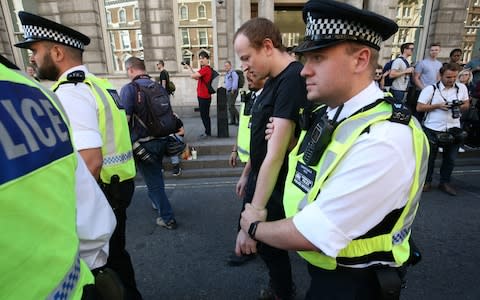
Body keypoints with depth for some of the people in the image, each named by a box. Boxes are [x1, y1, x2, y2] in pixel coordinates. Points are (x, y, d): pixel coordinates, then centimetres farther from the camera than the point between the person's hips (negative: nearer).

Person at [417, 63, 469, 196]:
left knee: (451, 158, 11)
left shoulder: (462, 88, 5)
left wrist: (460, 106, -8)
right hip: (433, 129, -4)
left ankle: (445, 182, 28)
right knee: (429, 157, 9)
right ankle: (427, 182, 25)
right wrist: (438, 106, -19)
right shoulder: (431, 89, -8)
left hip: (453, 129, 4)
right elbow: (419, 107, -10)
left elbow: (466, 104, 14)